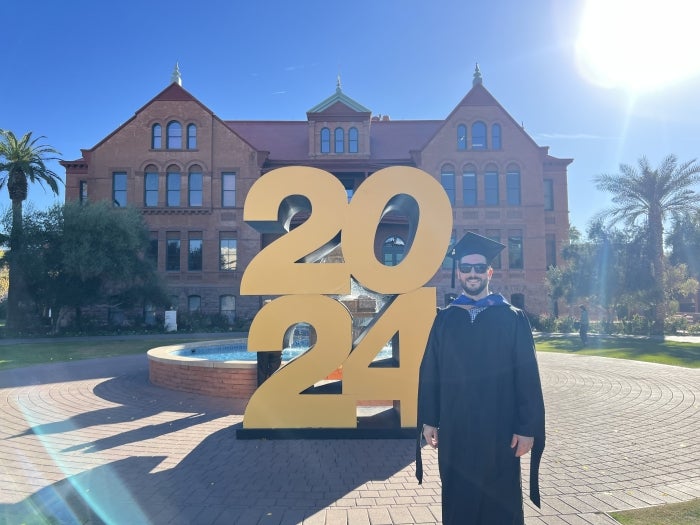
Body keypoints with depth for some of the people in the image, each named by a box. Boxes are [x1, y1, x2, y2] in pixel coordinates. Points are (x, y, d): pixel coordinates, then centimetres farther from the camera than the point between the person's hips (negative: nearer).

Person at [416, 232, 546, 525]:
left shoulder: (512, 319, -2)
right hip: (454, 428, 2)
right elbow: (430, 372, 3)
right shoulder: (445, 319, 3)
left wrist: (527, 427, -9)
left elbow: (527, 377, -5)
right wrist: (428, 420, 0)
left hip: (499, 428, -2)